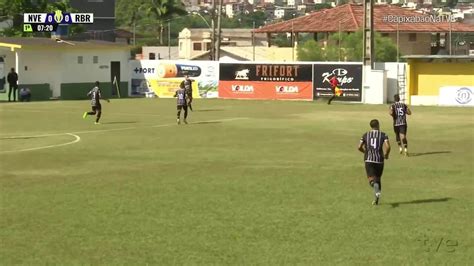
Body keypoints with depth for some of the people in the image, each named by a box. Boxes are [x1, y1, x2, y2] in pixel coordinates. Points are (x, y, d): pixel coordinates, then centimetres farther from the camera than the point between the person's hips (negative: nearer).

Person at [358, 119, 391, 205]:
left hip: (369, 160, 0)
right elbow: (388, 147, -12)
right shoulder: (383, 135, 1)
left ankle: (375, 185, -41)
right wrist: (386, 155, 7)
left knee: (371, 179, -5)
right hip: (379, 160, 0)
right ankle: (376, 199, 15)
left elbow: (359, 147, 3)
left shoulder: (365, 135, 7)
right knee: (378, 178, 17)